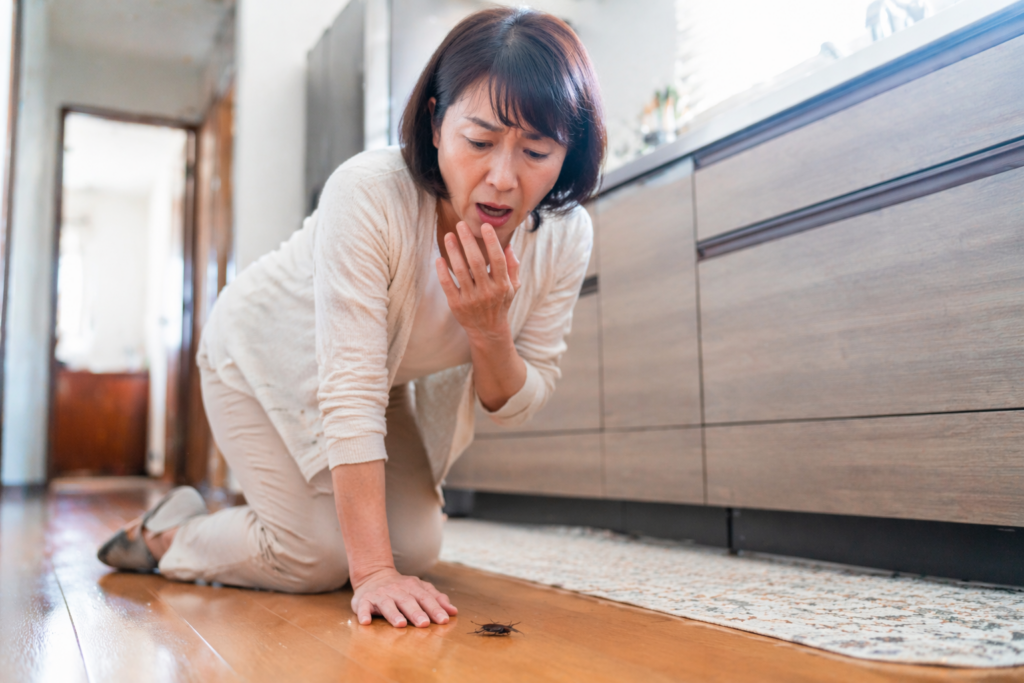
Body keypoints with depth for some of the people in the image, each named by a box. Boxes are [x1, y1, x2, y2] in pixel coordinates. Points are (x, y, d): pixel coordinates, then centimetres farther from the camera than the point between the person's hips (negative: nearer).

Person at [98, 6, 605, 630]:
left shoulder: (565, 235, -22)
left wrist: (489, 330, -36)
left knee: (416, 550, 2)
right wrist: (372, 572, -38)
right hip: (268, 355, -5)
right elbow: (350, 393, -37)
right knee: (319, 562, -10)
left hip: (385, 373, 5)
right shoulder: (368, 195, -37)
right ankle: (164, 532, 18)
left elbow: (515, 406, -14)